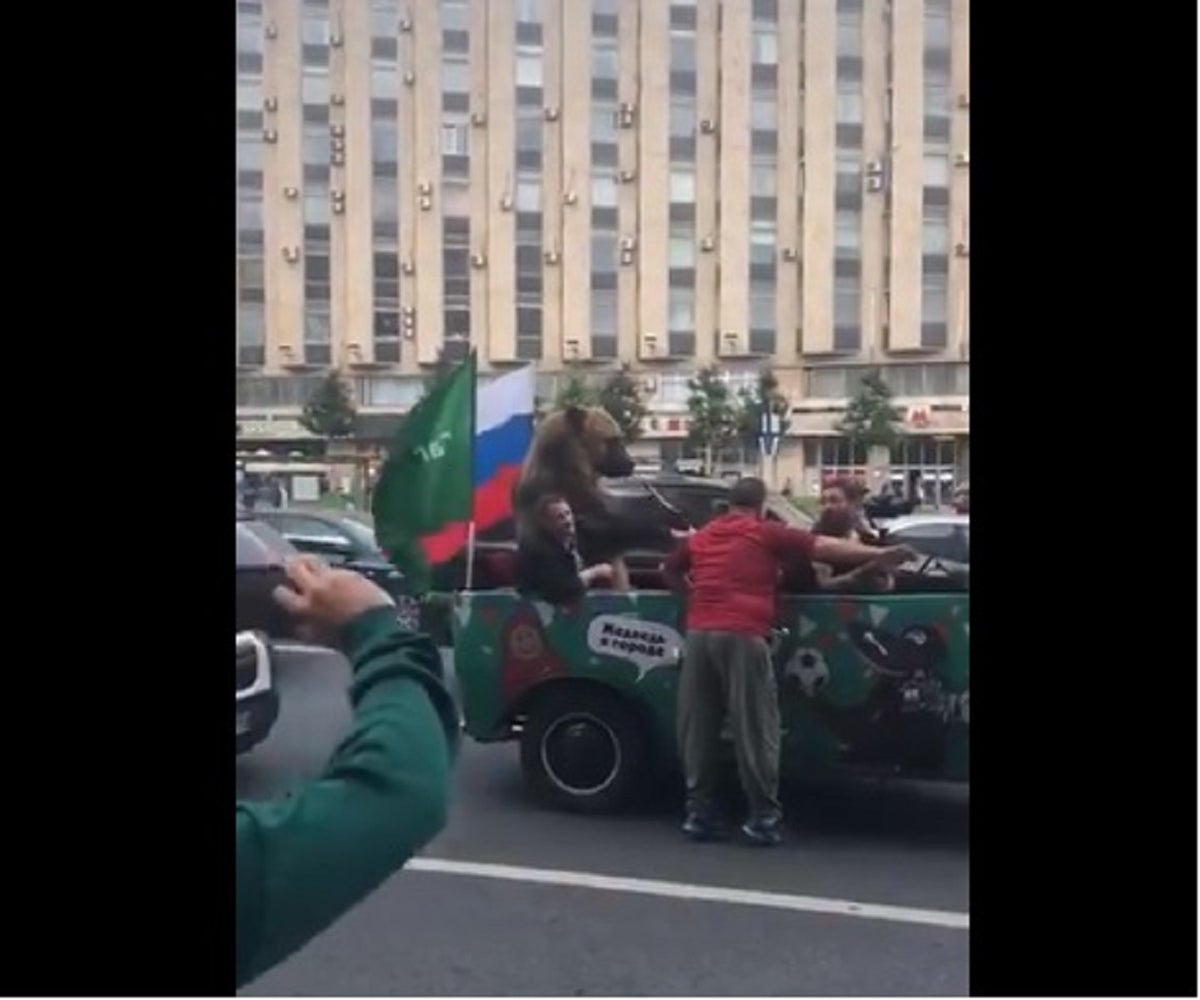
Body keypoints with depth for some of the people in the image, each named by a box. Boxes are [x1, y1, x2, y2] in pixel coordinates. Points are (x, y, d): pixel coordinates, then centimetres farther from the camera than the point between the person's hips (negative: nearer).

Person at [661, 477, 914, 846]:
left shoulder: (700, 537, 21)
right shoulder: (765, 533, 6)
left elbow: (668, 570, 36)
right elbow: (823, 547, 1)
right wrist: (878, 554, 2)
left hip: (699, 635, 5)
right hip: (741, 636, -5)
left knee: (698, 728, 10)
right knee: (754, 728, 0)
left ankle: (698, 812, 13)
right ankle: (764, 817, 3)